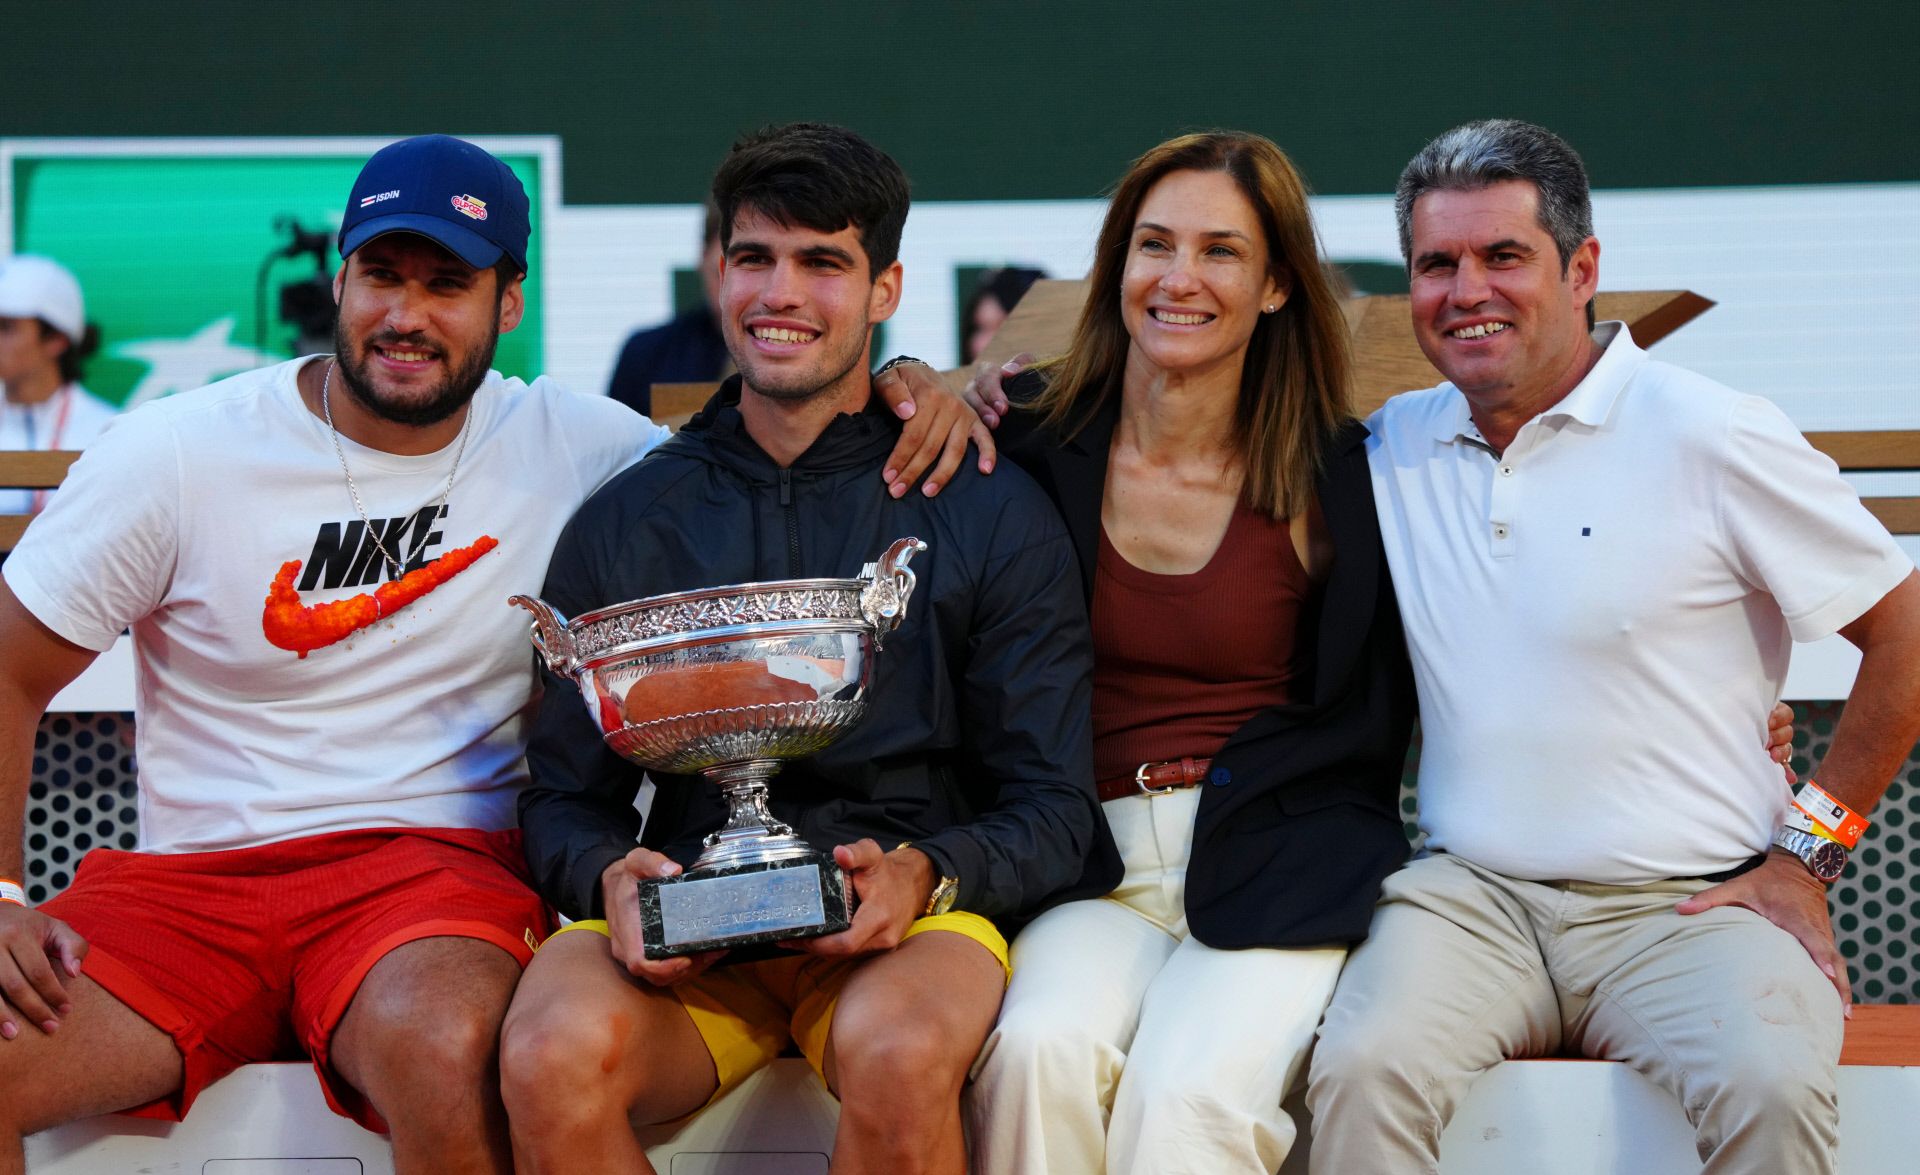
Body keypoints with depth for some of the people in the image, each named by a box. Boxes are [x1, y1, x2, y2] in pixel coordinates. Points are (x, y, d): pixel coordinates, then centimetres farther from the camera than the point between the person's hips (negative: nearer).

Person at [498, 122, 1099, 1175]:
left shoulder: (992, 515, 7)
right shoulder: (624, 525, 14)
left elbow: (1050, 811, 5)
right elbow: (565, 795, 14)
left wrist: (924, 875, -16)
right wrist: (609, 876, -10)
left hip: (905, 924, -1)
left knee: (898, 1053, -37)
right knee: (554, 1055, -32)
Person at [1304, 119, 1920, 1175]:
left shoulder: (1713, 438, -2)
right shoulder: (1390, 447, 11)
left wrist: (1807, 852, 1)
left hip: (1686, 905, -3)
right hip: (1471, 895, 3)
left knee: (1769, 1088, -33)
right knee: (1364, 1071, -28)